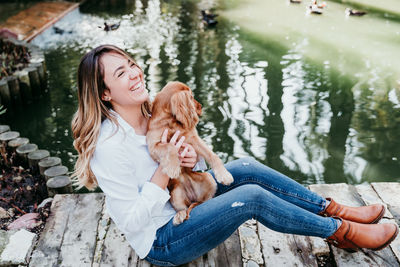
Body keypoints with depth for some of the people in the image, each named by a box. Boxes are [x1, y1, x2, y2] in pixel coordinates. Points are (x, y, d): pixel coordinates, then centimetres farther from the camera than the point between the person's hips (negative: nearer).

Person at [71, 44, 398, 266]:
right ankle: (341, 232, -2)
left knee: (246, 168, -8)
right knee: (252, 196, -21)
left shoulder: (150, 113, -5)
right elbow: (131, 221, -25)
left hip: (178, 203, 8)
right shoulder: (108, 147, -28)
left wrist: (190, 157, -17)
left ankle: (333, 210, 3)